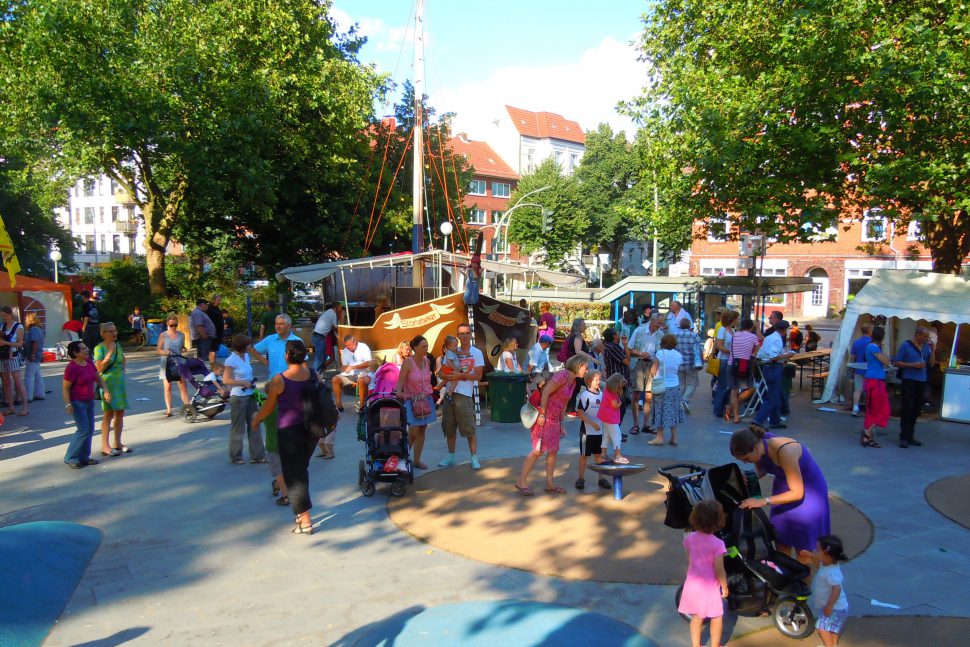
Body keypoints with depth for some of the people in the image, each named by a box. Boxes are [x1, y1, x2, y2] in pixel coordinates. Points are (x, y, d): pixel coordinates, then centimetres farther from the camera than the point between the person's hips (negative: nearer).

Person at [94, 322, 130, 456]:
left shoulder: (117, 345, 11)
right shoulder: (99, 348, -10)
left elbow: (124, 359, 30)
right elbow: (100, 368, -17)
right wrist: (109, 353, -23)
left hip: (120, 382, 7)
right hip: (107, 383, -7)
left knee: (120, 413, 9)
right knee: (108, 414, -7)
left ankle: (117, 443, 19)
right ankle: (105, 446, -2)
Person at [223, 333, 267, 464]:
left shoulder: (246, 356, 8)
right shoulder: (231, 360, -15)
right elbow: (226, 380, -19)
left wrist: (252, 382, 7)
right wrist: (244, 383, -20)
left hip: (250, 396, 8)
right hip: (238, 397, -7)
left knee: (254, 425, 9)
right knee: (238, 428, 4)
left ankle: (257, 455, 16)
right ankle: (235, 457, 17)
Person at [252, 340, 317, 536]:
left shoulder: (279, 380, -14)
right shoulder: (313, 374, -5)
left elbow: (269, 407, -2)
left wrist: (255, 420, 16)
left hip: (289, 430, -5)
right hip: (311, 429, 5)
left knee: (294, 475, 4)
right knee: (302, 469, 22)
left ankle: (305, 521, 2)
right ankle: (302, 513, 29)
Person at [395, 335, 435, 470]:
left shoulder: (427, 361, 4)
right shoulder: (408, 362, -13)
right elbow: (401, 381, -19)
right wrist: (399, 392, -35)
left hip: (426, 400, 6)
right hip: (412, 400, -6)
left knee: (422, 431, 8)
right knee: (413, 432, -11)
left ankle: (417, 460, 16)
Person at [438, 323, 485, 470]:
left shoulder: (476, 353, 2)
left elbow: (478, 376, -6)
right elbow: (443, 373, 10)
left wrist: (460, 375, -14)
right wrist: (449, 376, -12)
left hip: (465, 394, -4)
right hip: (449, 393, 4)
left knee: (469, 428, -4)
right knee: (449, 427, 10)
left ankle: (474, 458, 4)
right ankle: (450, 457, 21)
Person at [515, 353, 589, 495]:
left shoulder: (573, 382, 13)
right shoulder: (562, 375, -16)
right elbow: (545, 392, -20)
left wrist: (561, 424, 16)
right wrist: (542, 414, -22)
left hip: (554, 419, 9)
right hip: (544, 417, -9)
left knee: (553, 451, 10)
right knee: (538, 450, -7)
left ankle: (550, 484, 18)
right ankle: (521, 482, 1)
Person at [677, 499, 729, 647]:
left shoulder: (689, 538, -7)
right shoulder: (717, 544, -22)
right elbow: (719, 570, -19)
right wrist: (725, 586, -3)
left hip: (693, 584, 4)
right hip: (710, 586, -4)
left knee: (696, 617, 20)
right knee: (717, 618, 18)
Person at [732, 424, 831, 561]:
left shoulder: (784, 452, -37)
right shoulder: (759, 445, -19)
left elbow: (797, 493, -29)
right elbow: (761, 470, 1)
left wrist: (764, 501, -32)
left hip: (808, 490, -6)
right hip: (783, 487, 6)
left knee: (803, 547, 4)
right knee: (781, 541, 11)